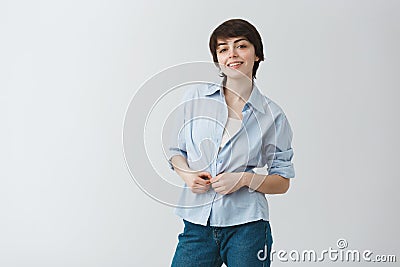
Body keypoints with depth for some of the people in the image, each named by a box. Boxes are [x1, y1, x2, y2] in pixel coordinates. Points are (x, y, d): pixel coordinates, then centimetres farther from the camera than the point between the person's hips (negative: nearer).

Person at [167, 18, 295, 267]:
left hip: (246, 227, -1)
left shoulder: (273, 115, -1)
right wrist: (187, 174, -7)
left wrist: (245, 179, -13)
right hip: (197, 225, 2)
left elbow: (283, 182, 3)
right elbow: (177, 150, 13)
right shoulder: (196, 96, 3)